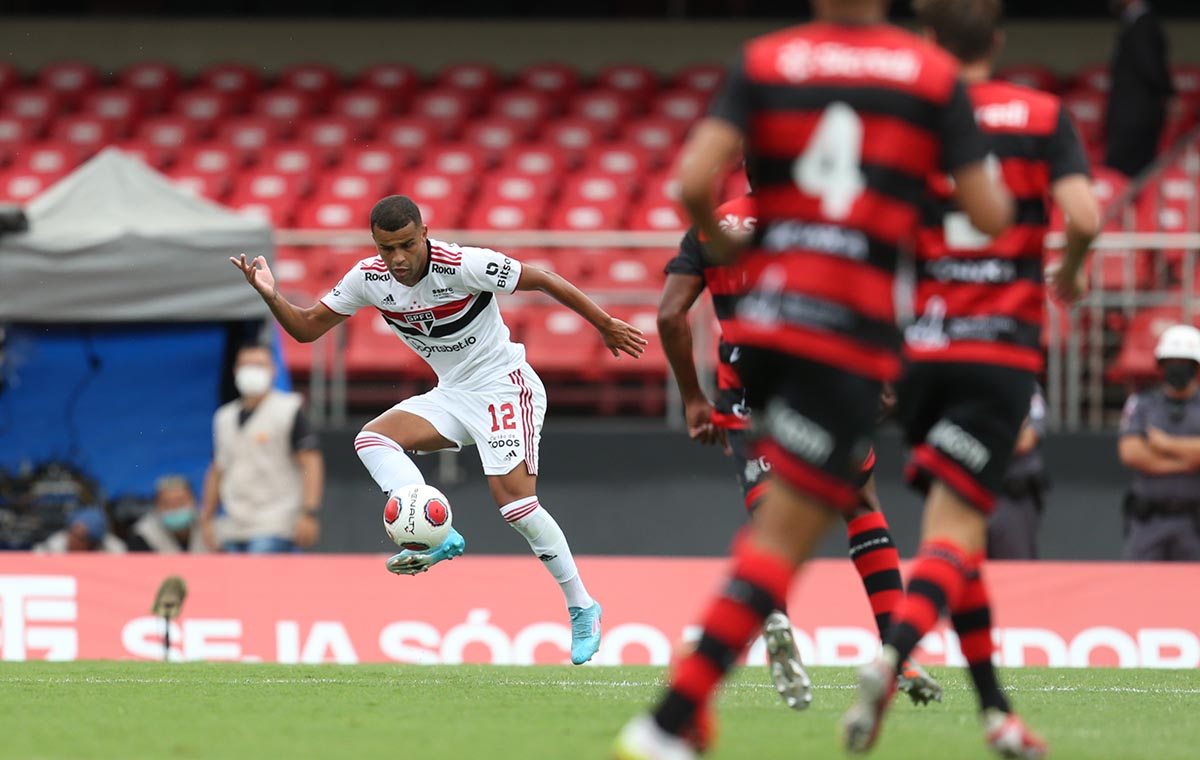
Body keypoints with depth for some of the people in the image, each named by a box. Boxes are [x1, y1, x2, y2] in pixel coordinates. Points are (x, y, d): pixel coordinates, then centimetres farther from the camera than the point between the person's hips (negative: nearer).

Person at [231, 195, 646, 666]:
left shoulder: (464, 266, -23)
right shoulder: (369, 278, -7)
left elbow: (543, 280, -12)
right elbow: (307, 328, 2)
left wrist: (606, 326, -5)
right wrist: (271, 297, -19)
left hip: (503, 385, -6)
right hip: (452, 394, 6)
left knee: (515, 502, -17)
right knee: (372, 440, -16)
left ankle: (582, 608, -3)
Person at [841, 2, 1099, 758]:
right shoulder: (1045, 115, 3)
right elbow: (1083, 216, -10)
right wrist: (1071, 271, 12)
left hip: (921, 348, 2)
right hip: (1004, 348, -2)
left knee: (955, 527, 16)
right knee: (956, 532, -9)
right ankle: (890, 659, -35)